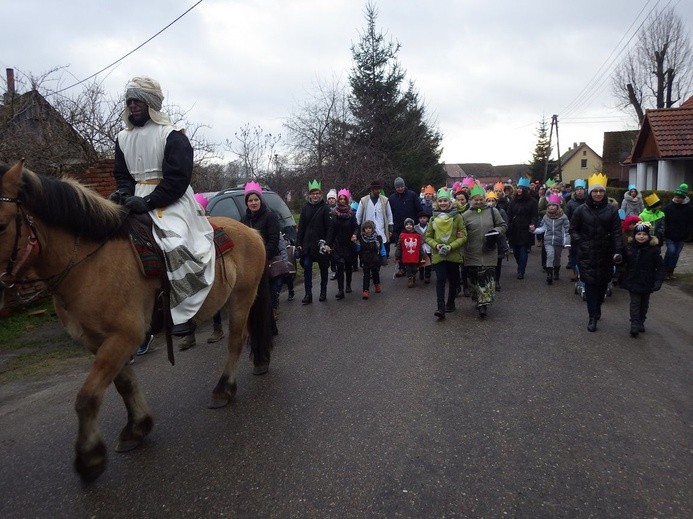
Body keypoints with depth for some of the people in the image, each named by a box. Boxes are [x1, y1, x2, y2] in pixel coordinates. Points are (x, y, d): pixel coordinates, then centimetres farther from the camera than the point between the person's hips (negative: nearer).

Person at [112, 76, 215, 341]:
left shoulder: (172, 135, -6)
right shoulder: (123, 138, 15)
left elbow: (177, 178, -14)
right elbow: (122, 174, 16)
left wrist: (148, 202, -23)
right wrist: (125, 193, -8)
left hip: (172, 202, -7)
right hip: (138, 201, 7)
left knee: (175, 244, -30)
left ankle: (183, 314, -21)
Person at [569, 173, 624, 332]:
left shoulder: (611, 210, 0)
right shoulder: (581, 210, -2)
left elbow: (617, 232, -2)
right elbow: (573, 229, 5)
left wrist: (618, 251, -11)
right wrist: (580, 243, -9)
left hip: (605, 254, 2)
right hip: (587, 254, -1)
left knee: (603, 283, 11)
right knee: (590, 284, -3)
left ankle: (597, 308, 36)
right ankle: (593, 317, 5)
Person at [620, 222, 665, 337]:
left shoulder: (653, 249, -10)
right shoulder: (629, 248, -6)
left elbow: (660, 267, -7)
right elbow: (624, 261, 11)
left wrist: (658, 281, -14)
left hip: (647, 283, 1)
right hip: (633, 281, 0)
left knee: (644, 303, 15)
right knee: (635, 302, -3)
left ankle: (641, 322, 30)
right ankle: (634, 324, -2)